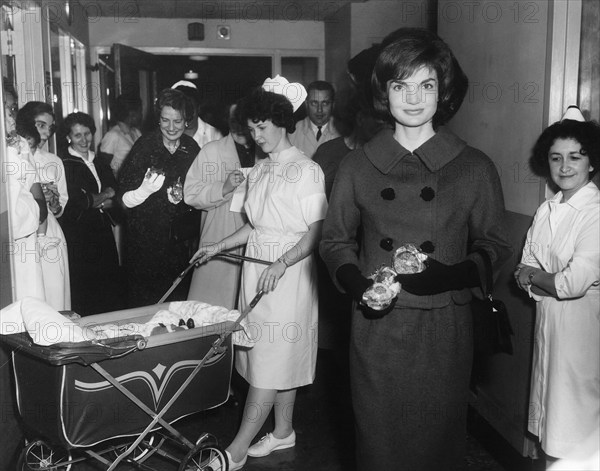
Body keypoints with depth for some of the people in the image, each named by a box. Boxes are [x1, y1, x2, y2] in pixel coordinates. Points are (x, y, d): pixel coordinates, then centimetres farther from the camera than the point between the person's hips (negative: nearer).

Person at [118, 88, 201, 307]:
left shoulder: (192, 149, 3)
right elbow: (126, 199, -8)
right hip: (144, 238, -3)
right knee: (143, 299, 0)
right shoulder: (144, 146, -8)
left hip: (181, 239, 3)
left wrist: (184, 196, -8)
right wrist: (145, 189, -27)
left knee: (180, 299, 7)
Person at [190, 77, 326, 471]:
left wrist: (280, 266, -23)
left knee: (272, 361, -3)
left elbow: (316, 232, -14)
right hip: (257, 267, 7)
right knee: (280, 357, 13)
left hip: (288, 271, -7)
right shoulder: (260, 170, 13)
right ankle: (283, 432, 25)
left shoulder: (306, 170, -9)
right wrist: (218, 247, 12)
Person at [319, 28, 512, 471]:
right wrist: (359, 284, -9)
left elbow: (494, 247, 4)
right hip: (376, 329, 1)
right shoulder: (357, 166, 2)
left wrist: (450, 274, -15)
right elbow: (335, 240, 9)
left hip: (443, 333, 0)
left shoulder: (475, 167, -1)